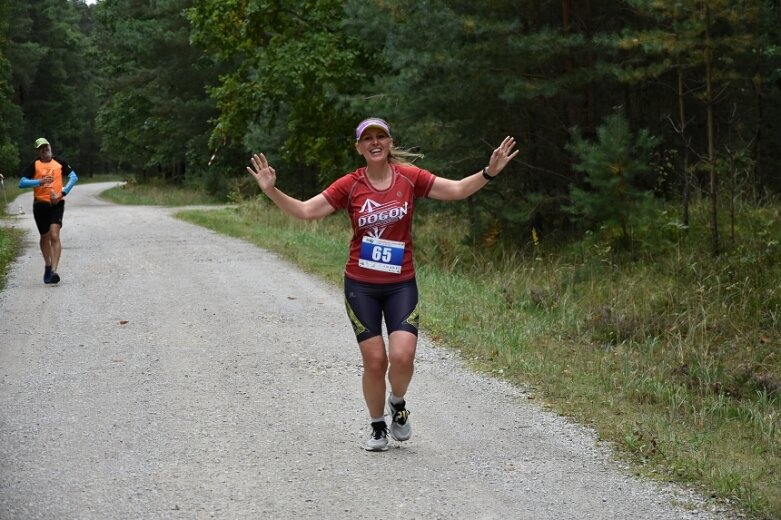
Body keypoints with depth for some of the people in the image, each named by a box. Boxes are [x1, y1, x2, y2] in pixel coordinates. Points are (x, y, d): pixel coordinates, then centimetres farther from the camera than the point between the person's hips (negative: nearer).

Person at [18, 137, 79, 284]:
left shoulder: (59, 163, 5)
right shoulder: (34, 165, 3)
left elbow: (73, 177, 5)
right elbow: (22, 183, -6)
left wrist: (63, 193, -7)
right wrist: (39, 181, -21)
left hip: (56, 203, -1)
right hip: (40, 204, 1)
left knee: (54, 236, -15)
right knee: (45, 237, 14)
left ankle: (54, 271, -20)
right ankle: (48, 266, 34)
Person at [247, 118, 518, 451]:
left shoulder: (409, 177, -2)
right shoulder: (350, 186, -4)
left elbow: (457, 190, 1)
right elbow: (305, 211, -4)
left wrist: (489, 172, -10)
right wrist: (271, 190, -16)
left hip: (401, 285, 0)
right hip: (361, 286, 0)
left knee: (402, 356, -15)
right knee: (375, 361, -2)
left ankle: (397, 404, 18)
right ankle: (378, 427, 21)